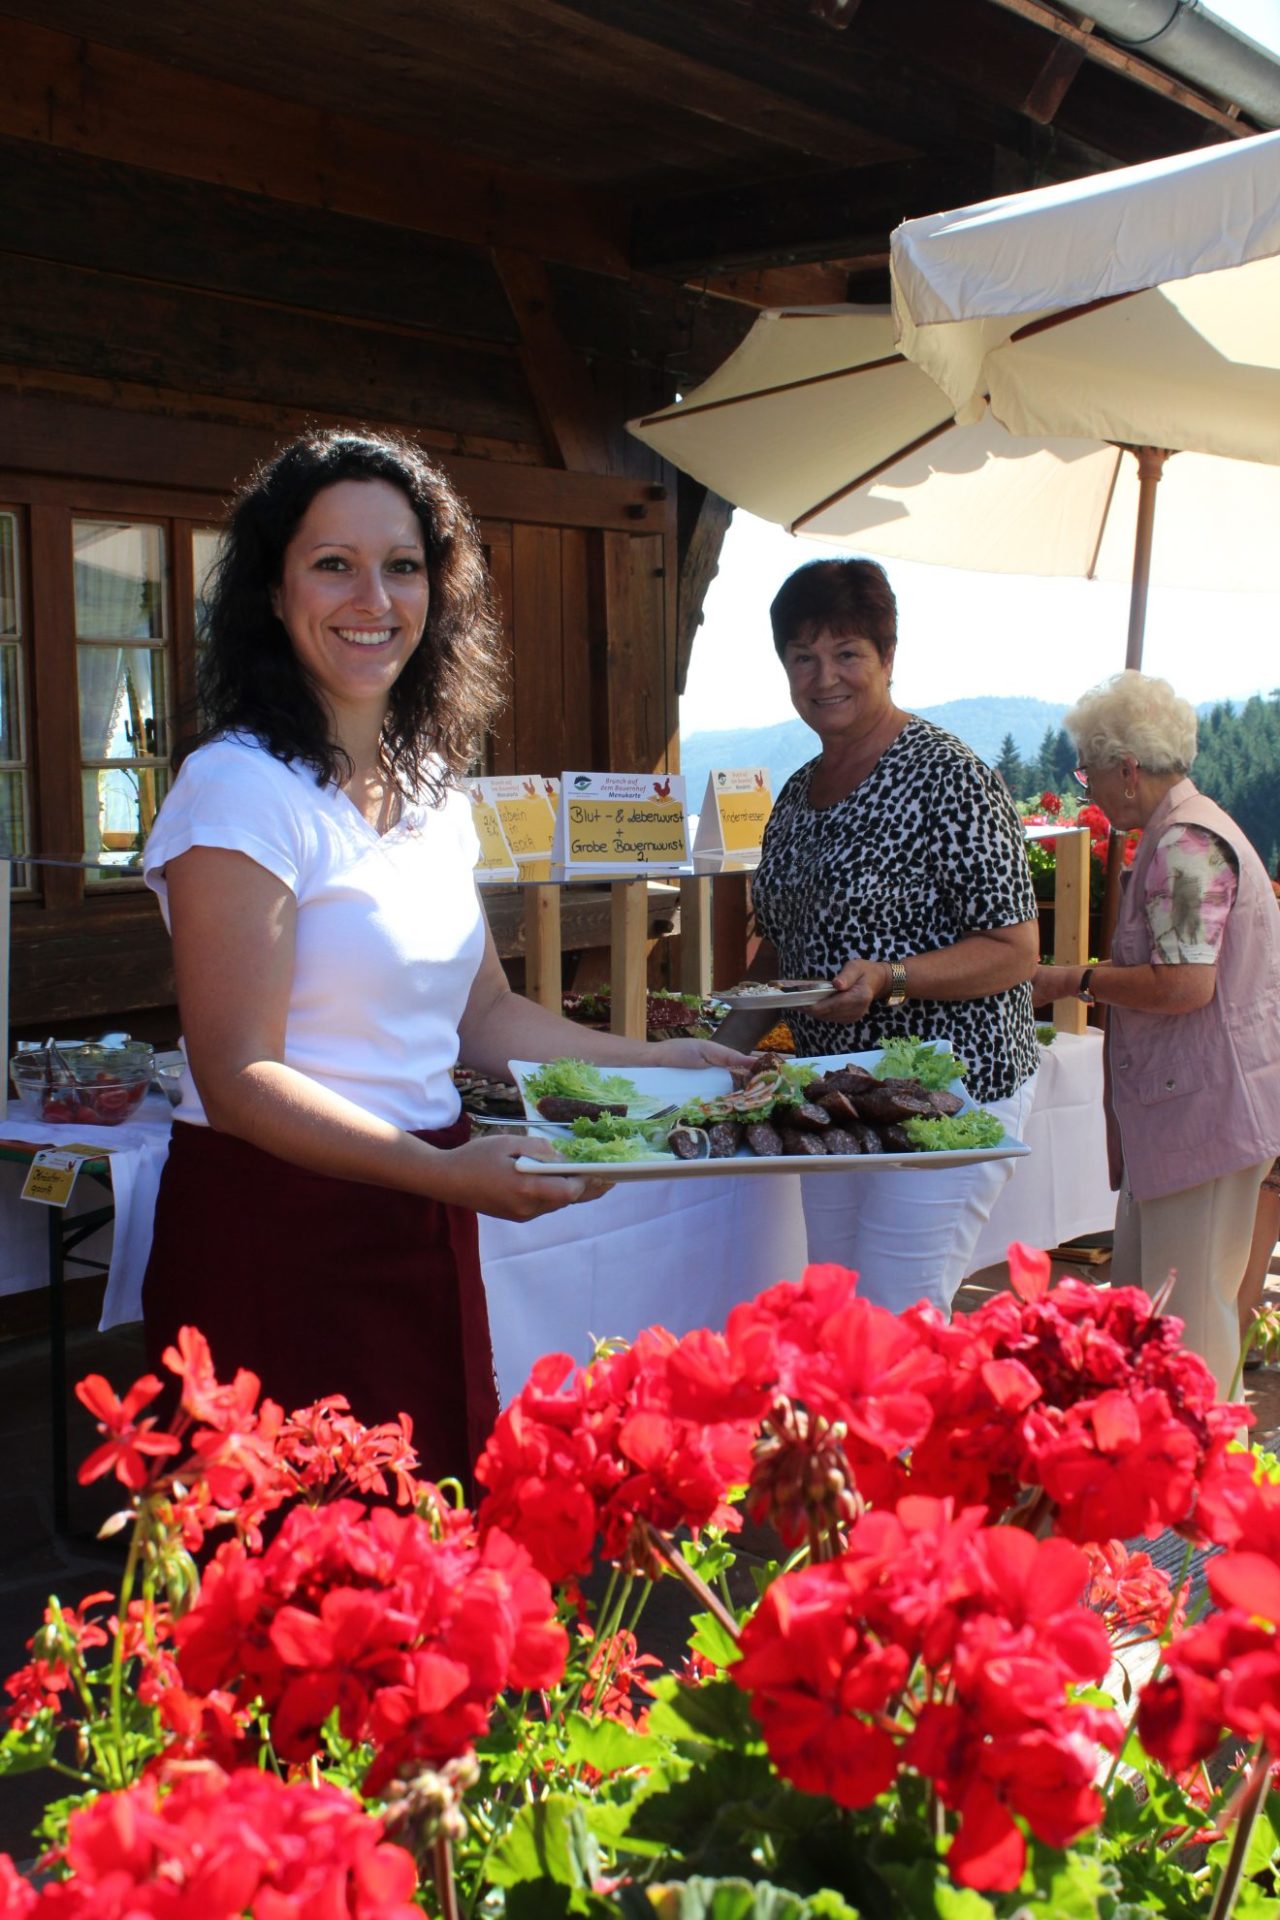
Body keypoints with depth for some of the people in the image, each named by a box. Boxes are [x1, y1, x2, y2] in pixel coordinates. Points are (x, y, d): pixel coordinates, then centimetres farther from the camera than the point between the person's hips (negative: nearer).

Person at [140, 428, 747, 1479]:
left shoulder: (432, 786, 11)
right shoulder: (241, 788, -14)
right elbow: (236, 1076, -19)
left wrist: (656, 1060, 11)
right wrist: (449, 1173, -29)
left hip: (421, 1230, 8)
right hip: (277, 1226, -7)